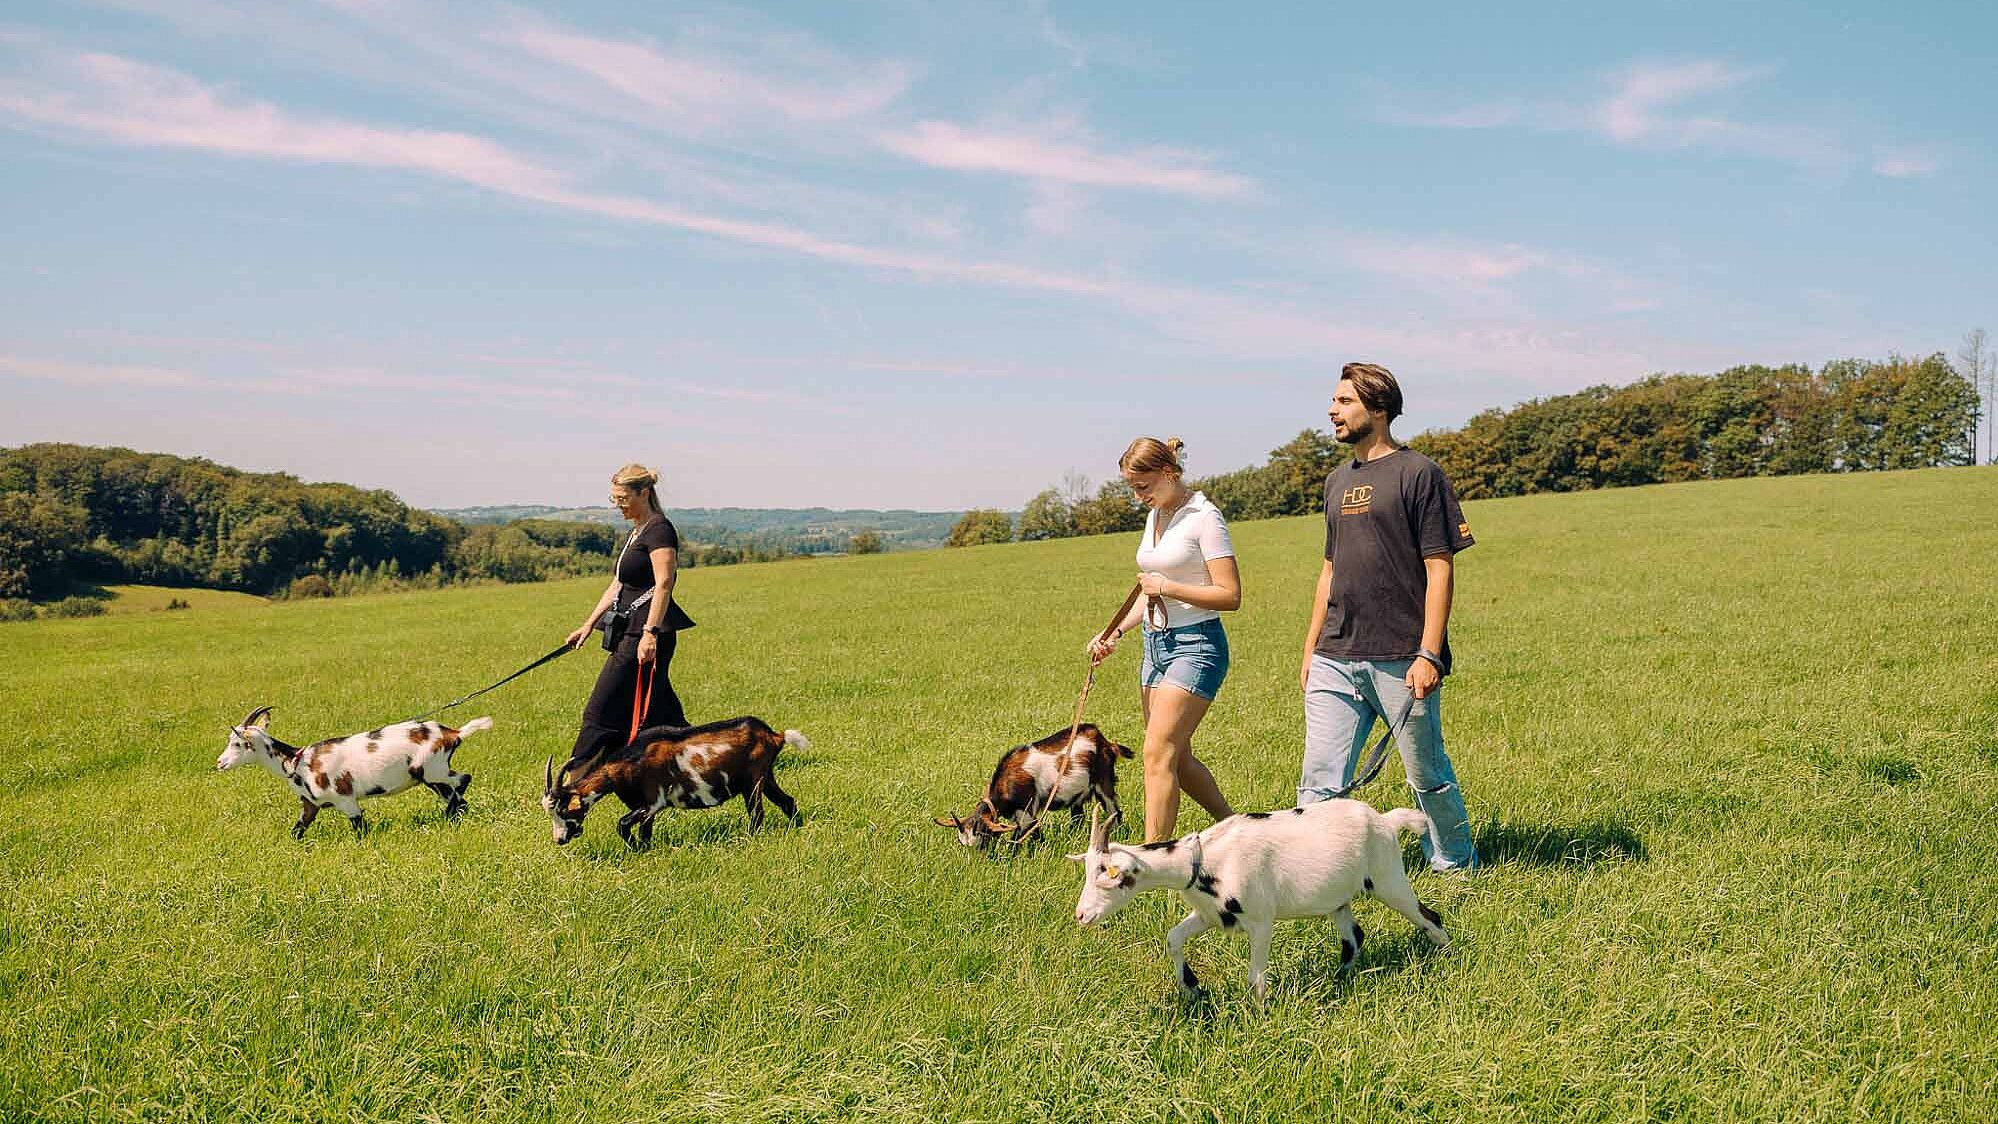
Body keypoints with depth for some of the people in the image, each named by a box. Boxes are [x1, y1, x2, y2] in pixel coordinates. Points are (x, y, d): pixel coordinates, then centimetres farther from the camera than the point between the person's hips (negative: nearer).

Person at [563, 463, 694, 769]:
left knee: (602, 712, -6)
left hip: (646, 636, -10)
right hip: (630, 633, 10)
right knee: (662, 715, 10)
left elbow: (663, 584, -20)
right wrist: (589, 625, 19)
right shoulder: (633, 534, 20)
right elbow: (617, 586, 24)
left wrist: (650, 633, -26)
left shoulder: (659, 529, -11)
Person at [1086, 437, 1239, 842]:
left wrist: (1167, 587, -17)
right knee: (1178, 757, 13)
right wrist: (1115, 631, 8)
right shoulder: (1155, 516, 14)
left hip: (1196, 646, -9)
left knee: (1158, 752, -15)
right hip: (1156, 644, 9)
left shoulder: (1203, 517, -12)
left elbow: (1230, 595, -16)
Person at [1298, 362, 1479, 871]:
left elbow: (1439, 569, -9)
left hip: (1401, 658, -6)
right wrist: (1311, 648, 17)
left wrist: (1429, 655, -15)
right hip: (1335, 659, 6)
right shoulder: (1338, 480, 16)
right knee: (1319, 782, 1)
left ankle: (1457, 867, 30)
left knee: (1428, 776, 10)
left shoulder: (1418, 473, -5)